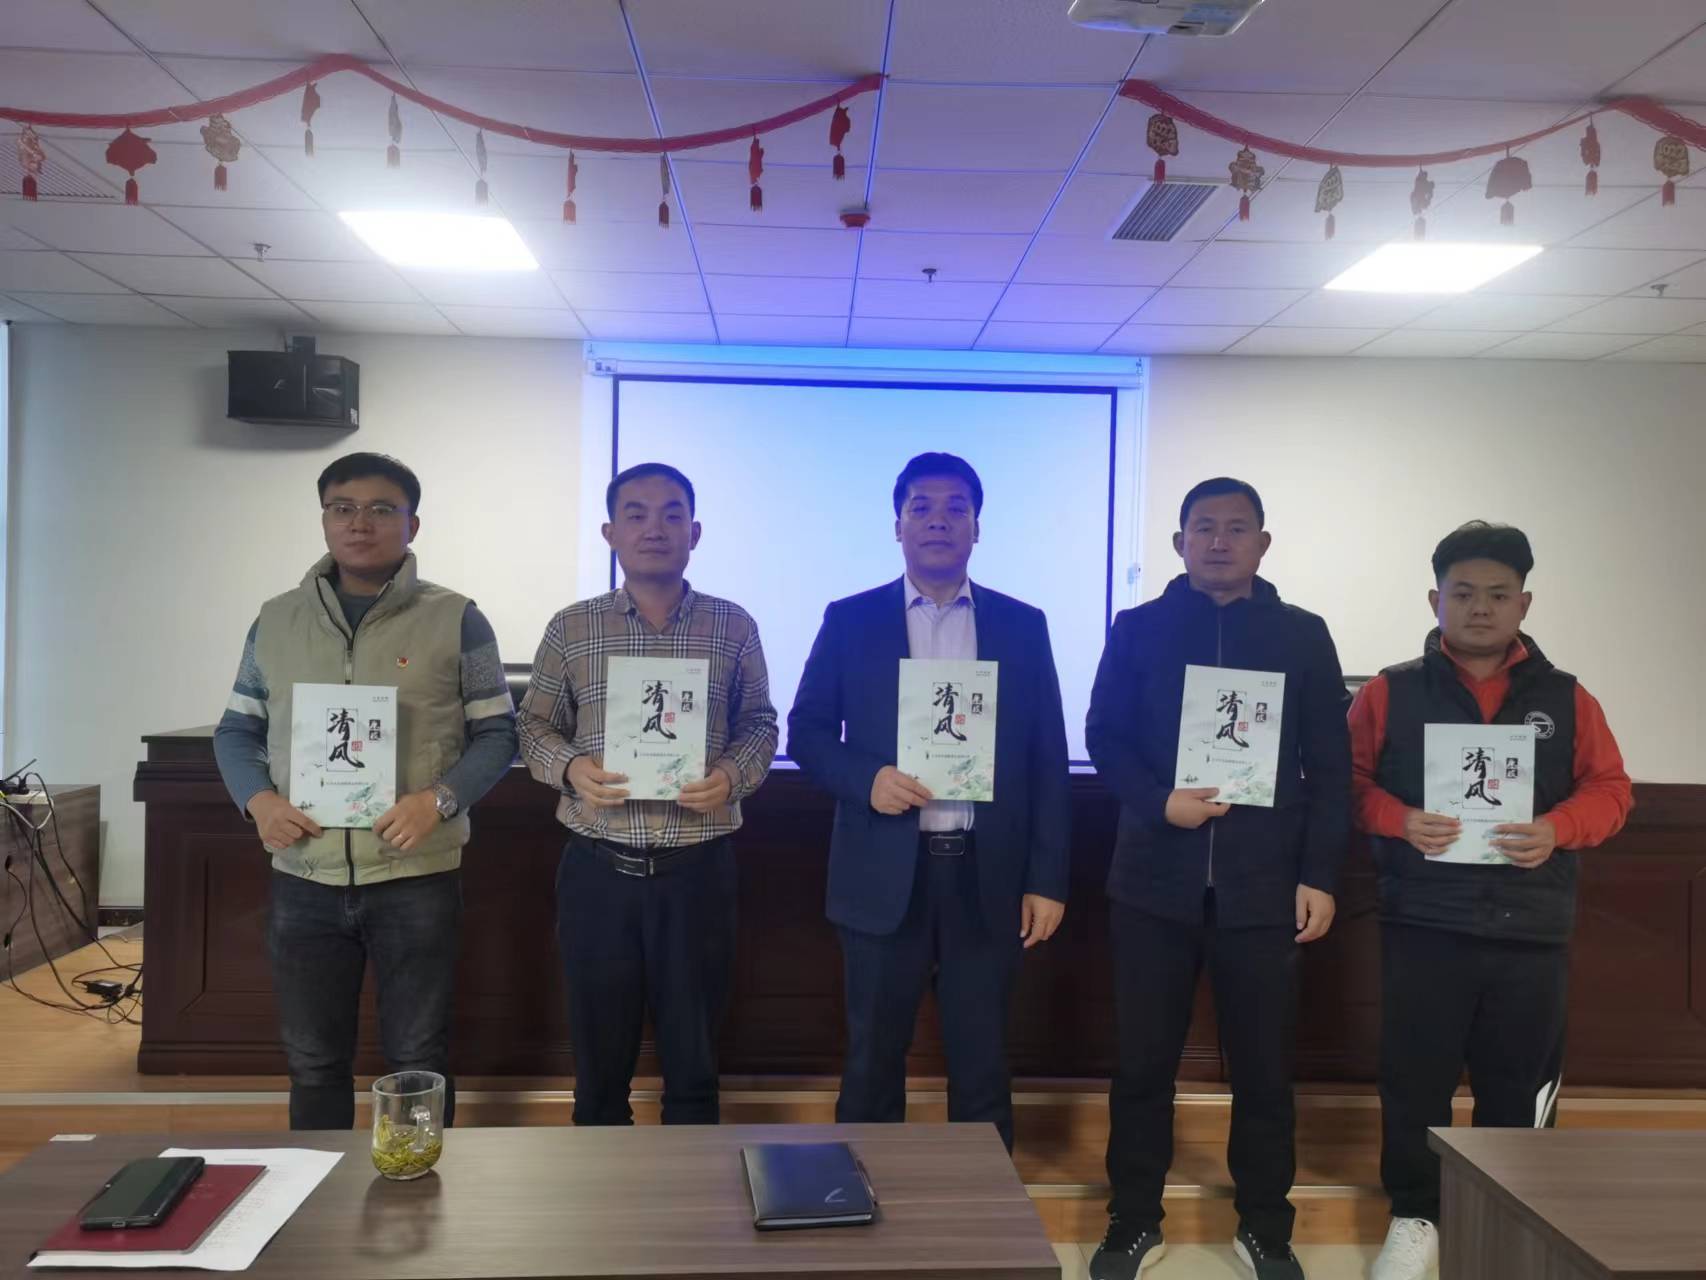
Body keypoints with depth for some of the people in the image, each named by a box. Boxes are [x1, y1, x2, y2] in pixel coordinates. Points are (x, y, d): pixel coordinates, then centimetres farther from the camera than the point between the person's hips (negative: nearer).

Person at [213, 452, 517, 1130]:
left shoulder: (455, 620, -1)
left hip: (416, 877, -3)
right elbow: (237, 730, 14)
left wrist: (438, 800, -17)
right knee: (312, 1062, 15)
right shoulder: (277, 620, 8)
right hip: (303, 880, 3)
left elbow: (497, 732, 0)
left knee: (418, 1060, 9)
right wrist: (259, 800, -6)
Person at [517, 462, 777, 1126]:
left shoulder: (733, 627, 2)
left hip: (699, 869, 0)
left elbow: (760, 724, 8)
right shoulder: (571, 627, 2)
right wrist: (571, 768, -13)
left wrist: (733, 775, -13)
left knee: (693, 1059, 12)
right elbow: (535, 724, 8)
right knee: (599, 1053, 14)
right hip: (599, 868, 0)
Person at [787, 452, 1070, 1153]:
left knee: (982, 1063, 10)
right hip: (886, 873, 0)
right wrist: (867, 778, -14)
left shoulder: (1022, 624, 5)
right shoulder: (850, 620, 3)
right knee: (874, 1059, 11)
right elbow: (807, 731, 5)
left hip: (987, 876, 1)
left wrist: (1047, 880, -1)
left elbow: (1047, 761, 4)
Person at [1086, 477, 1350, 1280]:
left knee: (1264, 1064, 7)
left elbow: (1329, 767, 5)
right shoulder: (1138, 630, 6)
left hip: (1263, 885, 0)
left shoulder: (1303, 636, 7)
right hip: (1155, 879, 0)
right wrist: (1158, 802, -15)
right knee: (1142, 1060, 6)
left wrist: (1320, 875, -2)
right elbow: (1103, 738, 2)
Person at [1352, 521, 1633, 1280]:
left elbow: (1609, 789, 7)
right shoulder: (1390, 693, 2)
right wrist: (1397, 820, -17)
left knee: (1519, 1086, 10)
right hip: (1423, 926, -1)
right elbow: (1347, 779, 1)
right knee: (1413, 1079, 4)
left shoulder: (1565, 699, 8)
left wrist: (1557, 830, -12)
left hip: (1531, 931, 2)